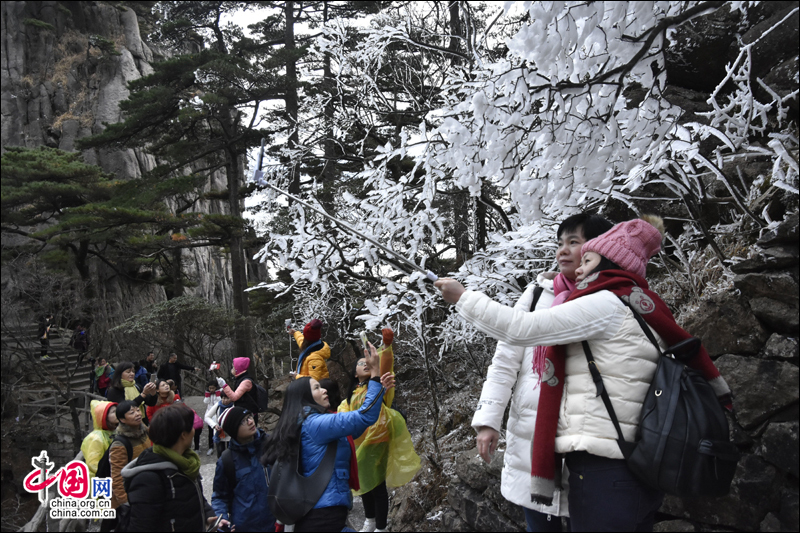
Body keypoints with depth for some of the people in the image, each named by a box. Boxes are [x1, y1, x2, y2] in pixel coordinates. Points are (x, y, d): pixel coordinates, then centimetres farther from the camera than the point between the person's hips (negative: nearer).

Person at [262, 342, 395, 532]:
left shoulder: (307, 423, 14)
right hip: (325, 512, -10)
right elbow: (365, 417, -24)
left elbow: (354, 426, 19)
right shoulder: (315, 423, -16)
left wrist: (380, 389, 13)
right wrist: (375, 373, -21)